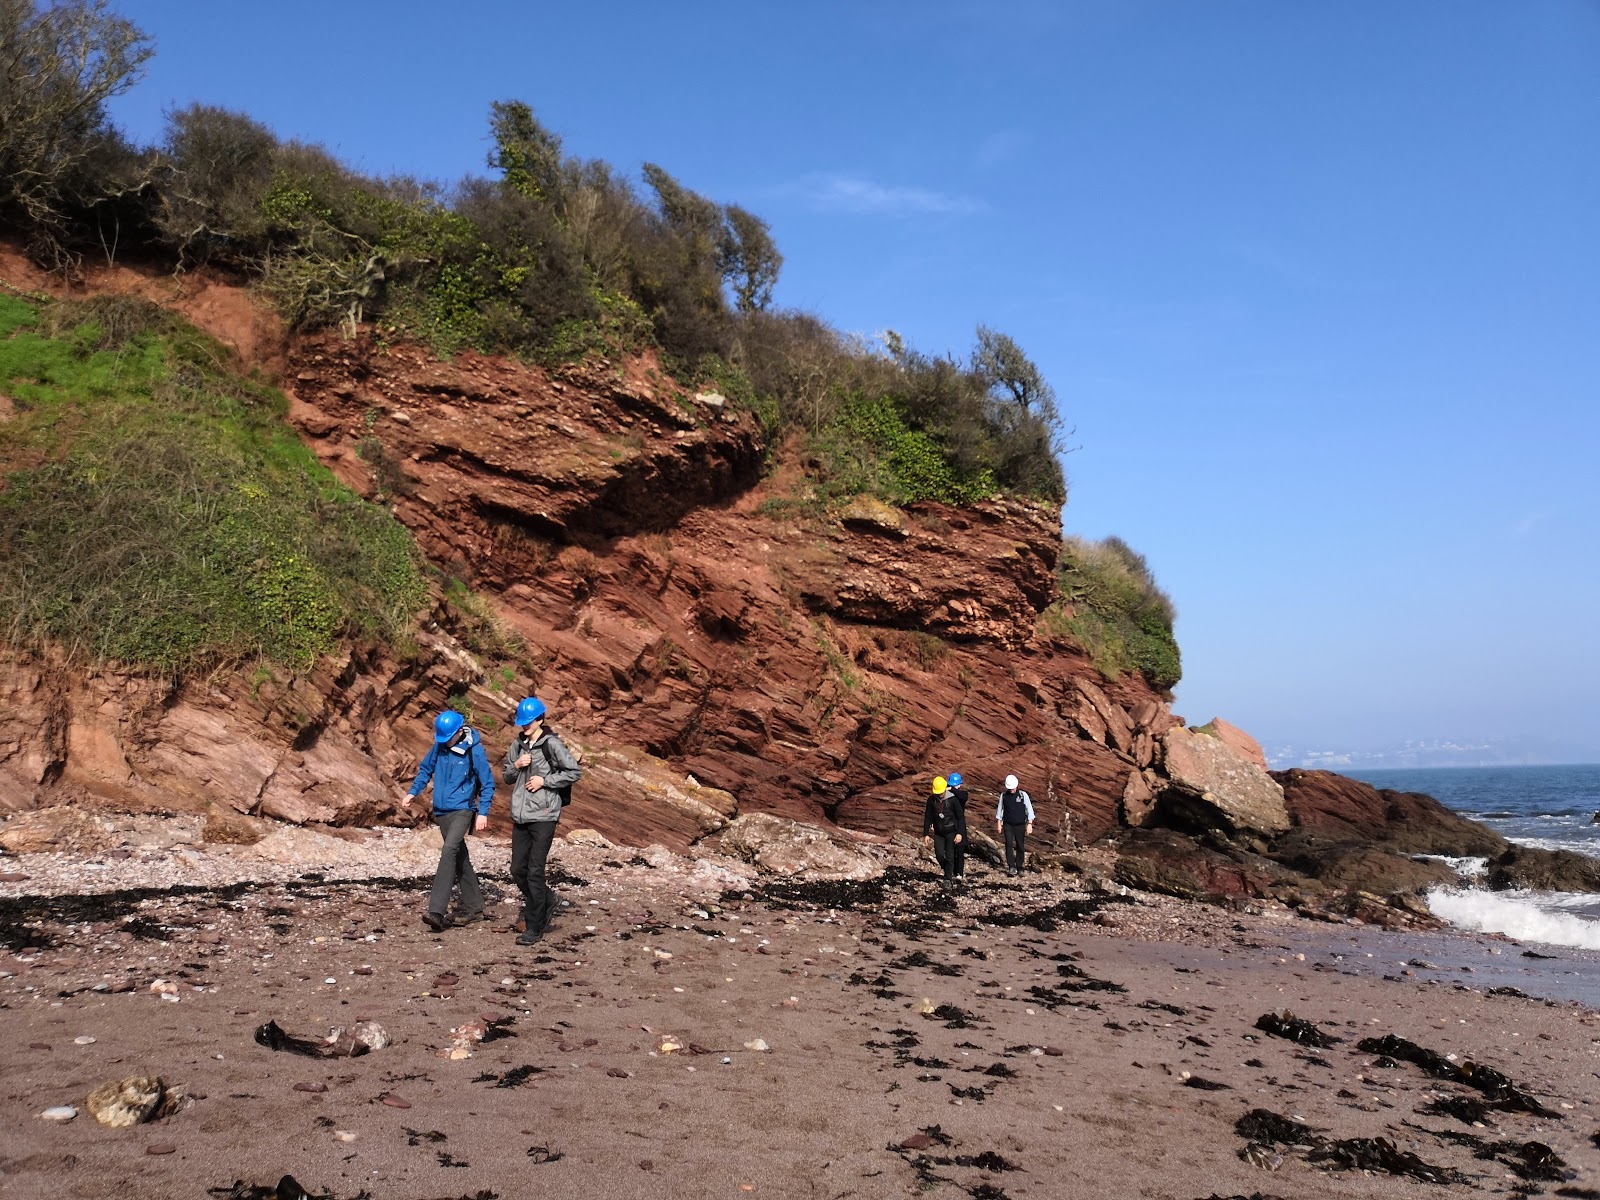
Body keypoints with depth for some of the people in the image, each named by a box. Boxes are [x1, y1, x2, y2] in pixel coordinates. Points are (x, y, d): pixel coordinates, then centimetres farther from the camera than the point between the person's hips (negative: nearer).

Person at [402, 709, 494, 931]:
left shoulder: (474, 750, -12)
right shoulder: (439, 746, 2)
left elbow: (488, 783, -7)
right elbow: (425, 769, 17)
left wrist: (483, 813, -12)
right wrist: (412, 792, 6)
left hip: (462, 810, -6)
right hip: (441, 811, 6)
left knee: (449, 851, -22)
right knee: (460, 859, 14)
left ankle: (437, 911, -27)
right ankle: (473, 907, 26)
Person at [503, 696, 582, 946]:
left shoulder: (552, 744, -9)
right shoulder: (518, 745, 11)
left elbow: (575, 772, -8)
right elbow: (507, 777, 19)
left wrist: (545, 780, -13)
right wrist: (516, 766, -3)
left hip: (543, 816, -7)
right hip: (520, 815, 7)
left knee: (535, 871, -7)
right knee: (518, 870, 9)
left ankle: (534, 928, 0)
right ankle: (542, 908, 32)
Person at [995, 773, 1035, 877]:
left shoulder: (1023, 795, -6)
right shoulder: (1003, 795, -1)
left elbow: (1029, 809, -4)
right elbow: (1000, 809, 9)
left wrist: (1030, 824, -9)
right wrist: (999, 823, 9)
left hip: (1020, 825, 0)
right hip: (1008, 825, 0)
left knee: (1020, 846, 4)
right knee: (1009, 844, -14)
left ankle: (1019, 868, 15)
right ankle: (1011, 867, -15)